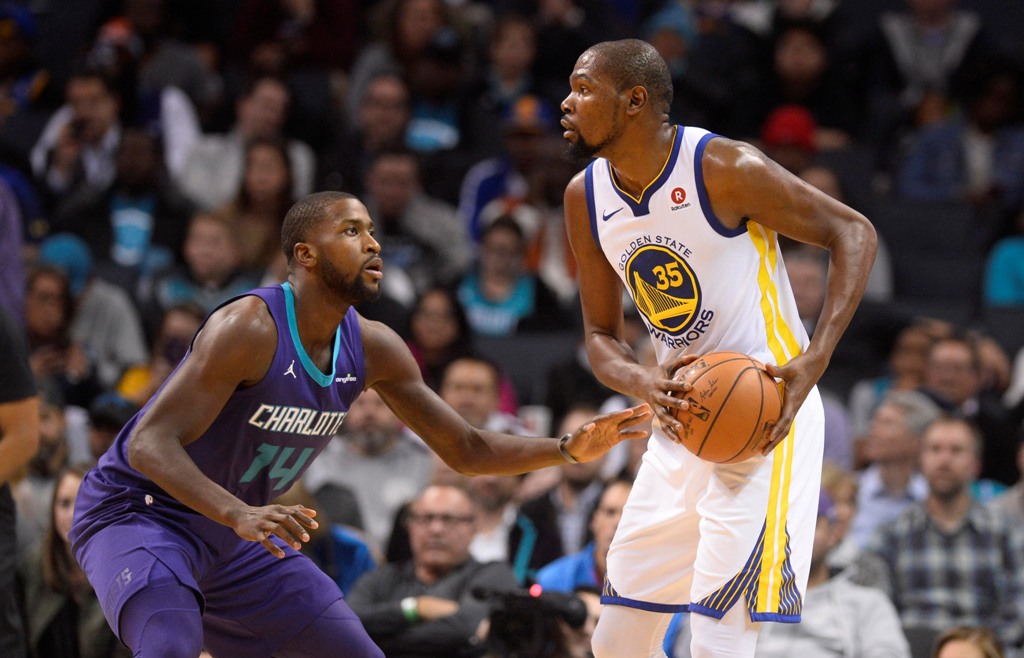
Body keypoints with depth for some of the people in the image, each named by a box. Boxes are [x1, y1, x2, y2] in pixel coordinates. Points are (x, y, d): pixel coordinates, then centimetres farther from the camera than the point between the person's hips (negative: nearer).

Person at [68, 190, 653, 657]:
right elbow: (150, 443, -32)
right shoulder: (249, 328, -26)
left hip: (240, 533, 8)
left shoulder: (373, 349, -2)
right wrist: (241, 516, -47)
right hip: (139, 512, -8)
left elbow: (466, 450, 7)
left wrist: (570, 449, -9)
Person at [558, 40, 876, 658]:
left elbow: (854, 232, -11)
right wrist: (644, 383, -15)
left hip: (763, 418, -7)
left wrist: (814, 361, -22)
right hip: (681, 422, 7)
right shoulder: (586, 198, 3)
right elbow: (602, 336, 10)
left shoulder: (724, 168, -17)